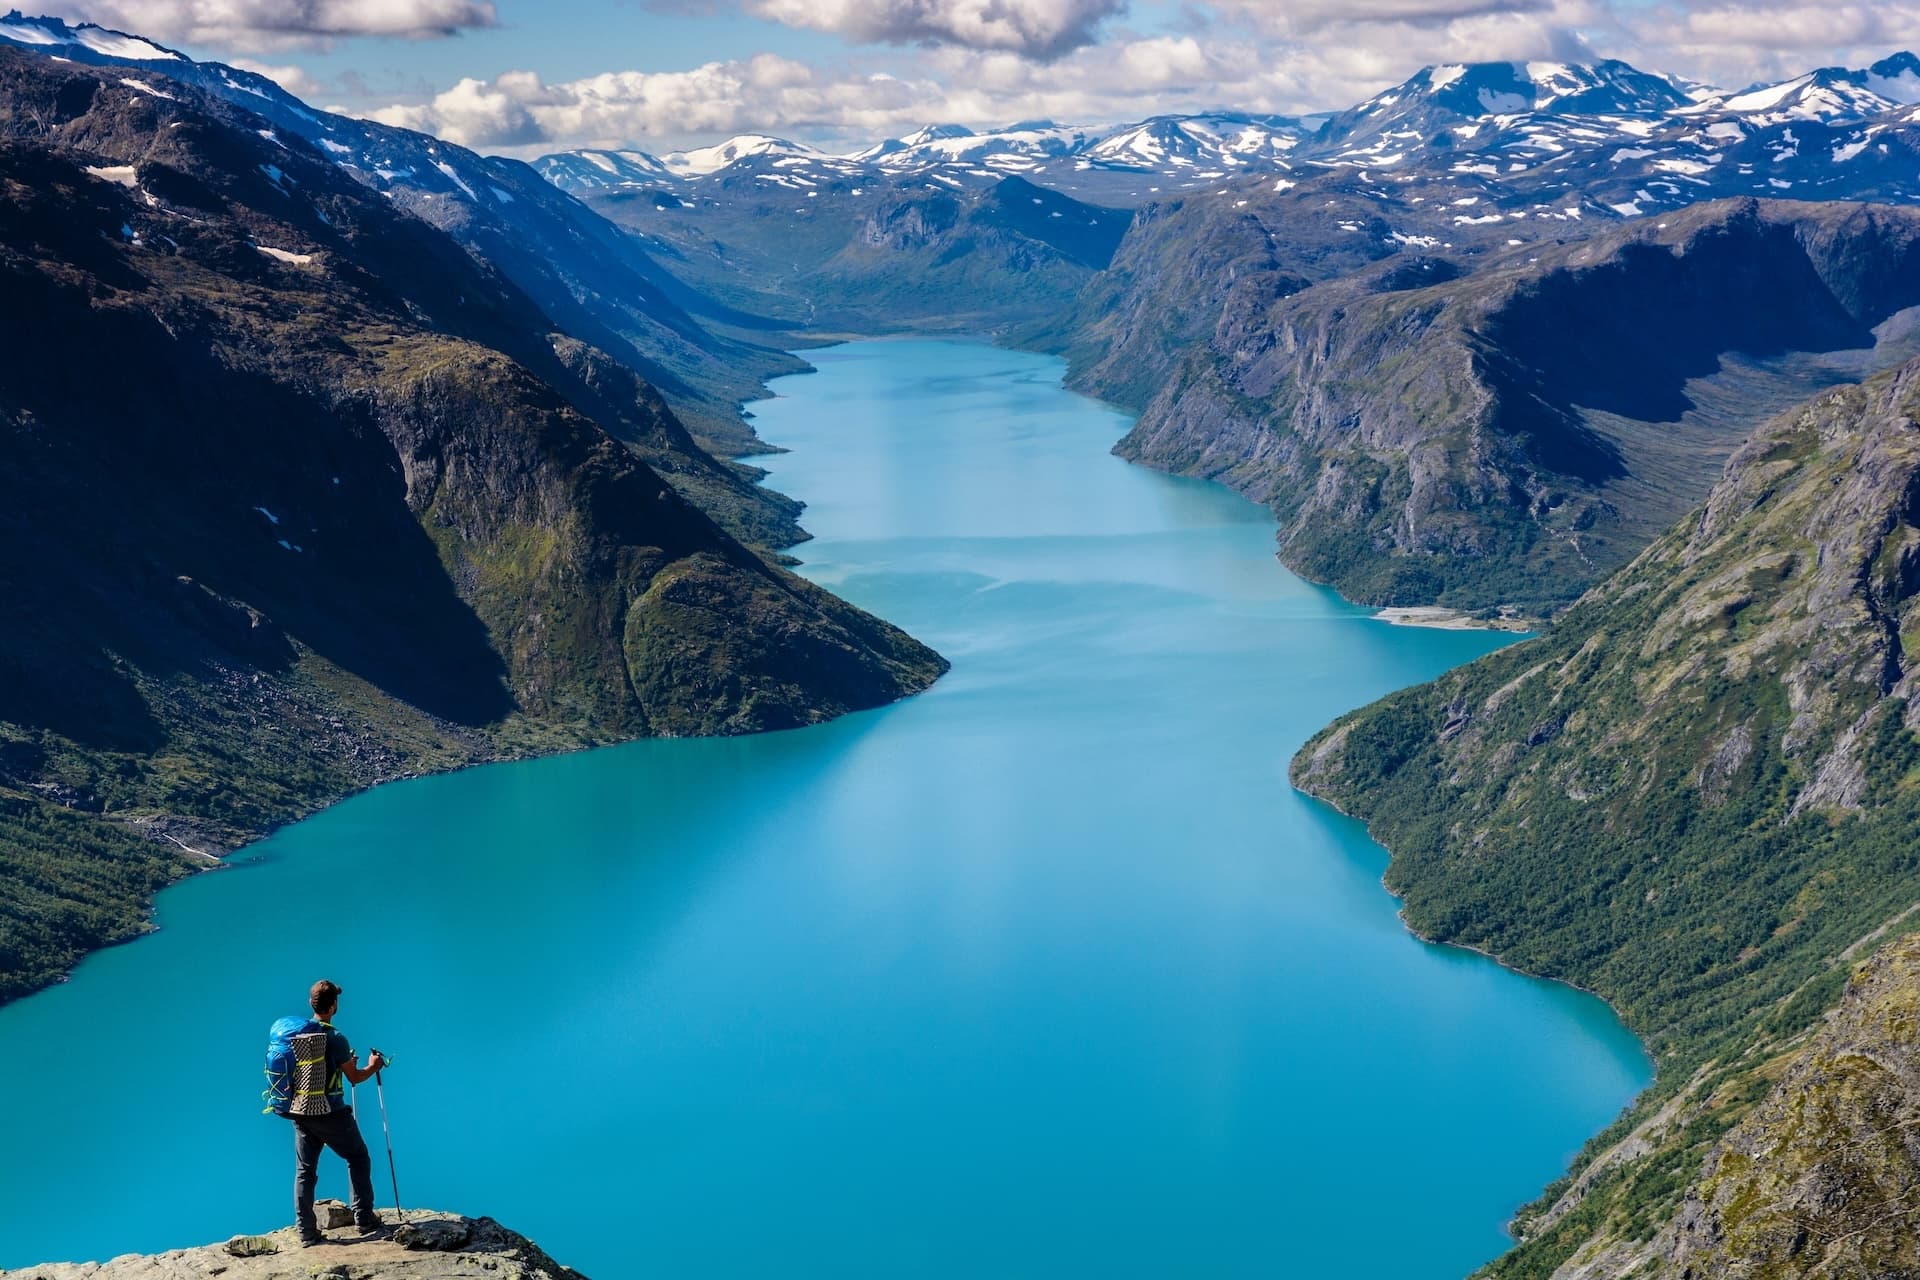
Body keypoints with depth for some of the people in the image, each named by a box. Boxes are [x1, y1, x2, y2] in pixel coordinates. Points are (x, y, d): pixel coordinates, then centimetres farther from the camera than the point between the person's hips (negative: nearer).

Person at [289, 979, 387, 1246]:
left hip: (300, 1111, 6)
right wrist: (373, 1067, 12)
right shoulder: (335, 1038, -16)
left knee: (304, 1170, 10)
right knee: (358, 1158, 11)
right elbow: (354, 1077, -9)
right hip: (329, 1111, -5)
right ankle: (365, 1220, 11)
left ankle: (306, 1231, 10)